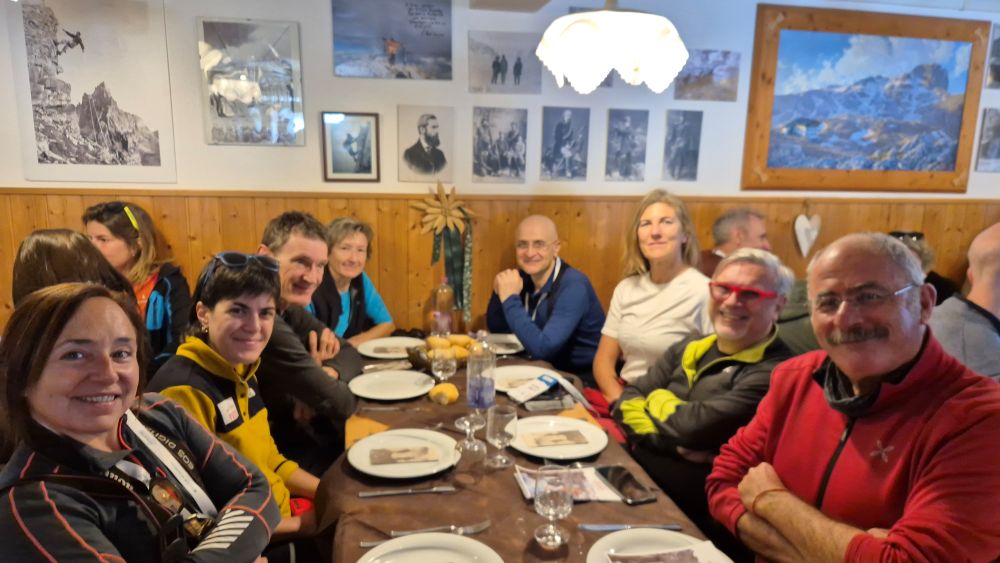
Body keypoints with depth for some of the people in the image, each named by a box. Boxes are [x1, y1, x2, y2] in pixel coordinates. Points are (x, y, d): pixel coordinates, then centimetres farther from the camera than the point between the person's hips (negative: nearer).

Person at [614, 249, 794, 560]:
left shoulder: (774, 372, -14)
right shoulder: (689, 348, 10)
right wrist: (674, 442, -14)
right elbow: (627, 400, 3)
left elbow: (694, 427, -21)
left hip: (705, 500, -6)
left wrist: (657, 399, -1)